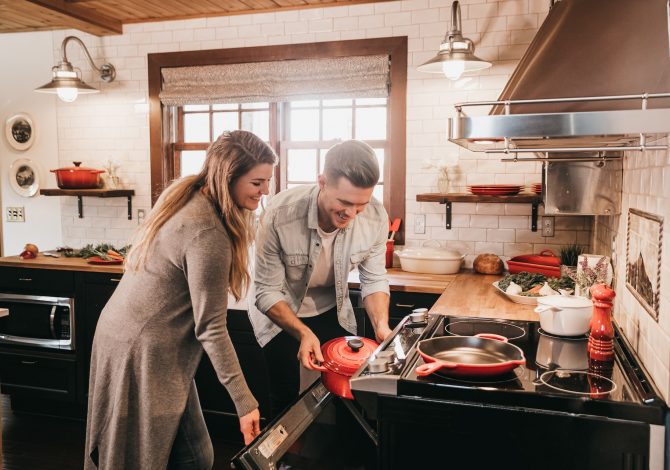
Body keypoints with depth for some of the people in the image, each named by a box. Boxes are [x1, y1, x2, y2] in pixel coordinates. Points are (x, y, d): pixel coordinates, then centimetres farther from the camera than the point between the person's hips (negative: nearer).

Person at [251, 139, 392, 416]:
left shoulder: (376, 217, -23)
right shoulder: (279, 215, -32)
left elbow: (374, 280, -9)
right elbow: (267, 292, -24)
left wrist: (381, 325, -24)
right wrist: (303, 333, -36)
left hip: (334, 313, 3)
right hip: (281, 313, -3)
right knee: (286, 401, 5)